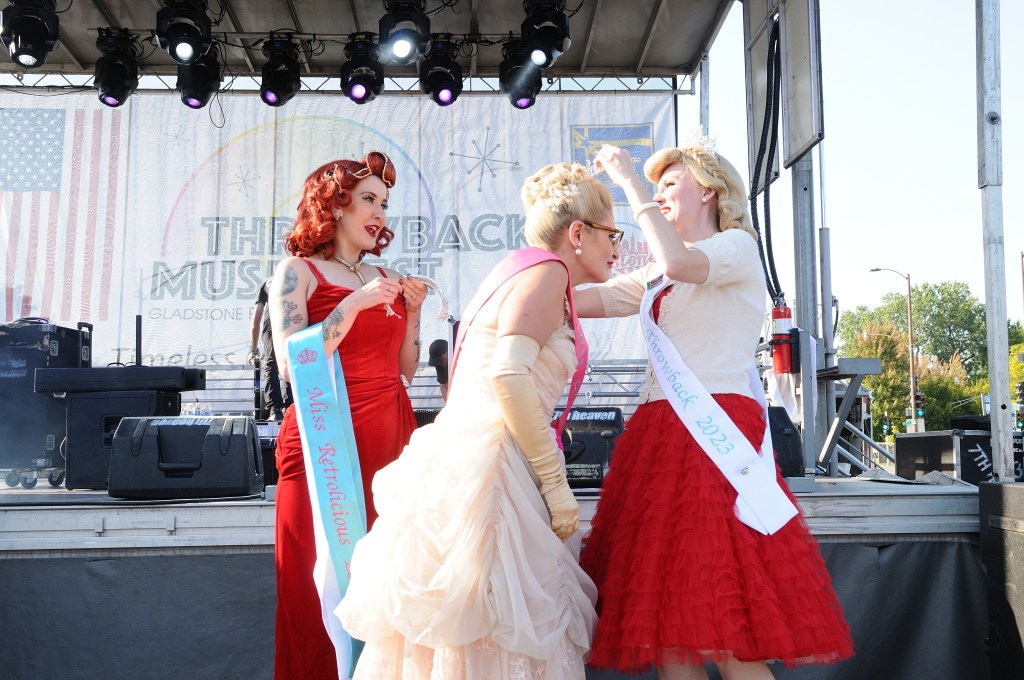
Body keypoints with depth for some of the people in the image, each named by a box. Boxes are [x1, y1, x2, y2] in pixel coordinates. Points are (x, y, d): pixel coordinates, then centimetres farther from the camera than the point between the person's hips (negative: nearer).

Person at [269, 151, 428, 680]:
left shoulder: (386, 279, 17)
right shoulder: (298, 271, 1)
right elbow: (291, 364, -12)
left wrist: (412, 312, 6)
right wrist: (356, 303, -14)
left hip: (390, 438, 5)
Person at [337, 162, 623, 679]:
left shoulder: (519, 270, 22)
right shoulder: (546, 268, -6)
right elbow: (508, 375, -21)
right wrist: (555, 481, -15)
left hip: (459, 458, 10)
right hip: (484, 467, -10)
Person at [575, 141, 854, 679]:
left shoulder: (738, 247, 4)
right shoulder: (656, 276, 26)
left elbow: (679, 262, -18)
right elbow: (584, 301, 18)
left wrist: (630, 180, -10)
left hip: (715, 436, -7)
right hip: (659, 437, 7)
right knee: (663, 624, 2)